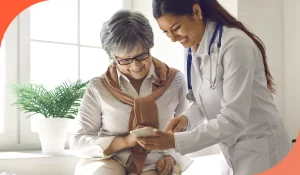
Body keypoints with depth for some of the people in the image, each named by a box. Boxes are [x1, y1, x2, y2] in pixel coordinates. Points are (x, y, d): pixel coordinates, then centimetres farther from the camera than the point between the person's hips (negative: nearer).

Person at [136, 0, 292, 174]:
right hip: (234, 151, 7)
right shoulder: (195, 48, 0)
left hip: (261, 150, -7)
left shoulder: (235, 45, -25)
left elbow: (232, 119, -27)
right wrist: (187, 117, -11)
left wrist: (175, 141, -28)